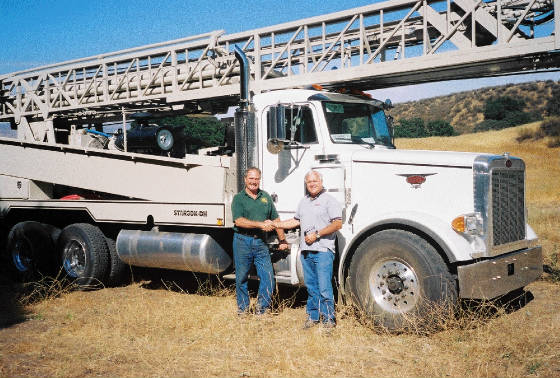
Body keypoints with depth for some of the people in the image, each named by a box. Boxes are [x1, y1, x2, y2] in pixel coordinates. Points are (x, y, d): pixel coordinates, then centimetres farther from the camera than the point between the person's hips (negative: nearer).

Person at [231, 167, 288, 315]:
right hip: (242, 241, -3)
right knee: (241, 277, 6)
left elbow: (276, 220, 19)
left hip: (261, 242, 3)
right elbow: (239, 221, -12)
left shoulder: (266, 197, 14)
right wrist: (261, 224, -17)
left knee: (268, 277, -4)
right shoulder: (238, 198, 1)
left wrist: (282, 240, 17)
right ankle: (242, 309, 20)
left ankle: (261, 308, 10)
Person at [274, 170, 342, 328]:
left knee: (324, 288, -7)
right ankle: (313, 316, 22)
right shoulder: (304, 201, 20)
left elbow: (337, 224, -11)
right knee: (311, 286, 12)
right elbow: (296, 221, 30)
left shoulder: (329, 200, -3)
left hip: (323, 250, -6)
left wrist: (317, 235, -14)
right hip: (306, 250, 7)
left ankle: (329, 319, 4)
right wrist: (276, 224, 23)